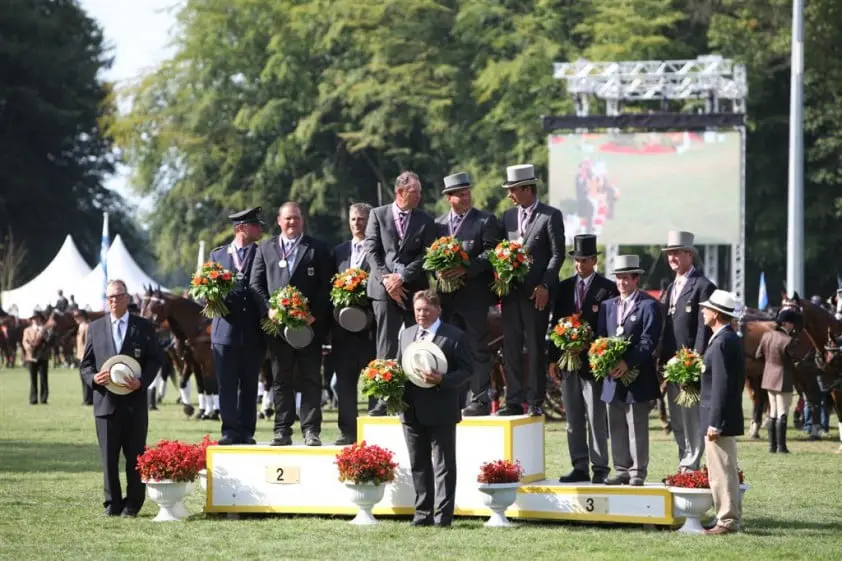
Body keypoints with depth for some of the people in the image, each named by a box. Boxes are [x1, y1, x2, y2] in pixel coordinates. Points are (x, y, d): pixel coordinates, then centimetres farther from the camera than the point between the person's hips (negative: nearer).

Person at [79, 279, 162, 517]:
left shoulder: (144, 327, 6)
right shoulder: (95, 328, 10)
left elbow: (155, 359, 2)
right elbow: (86, 363, 11)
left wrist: (142, 381, -14)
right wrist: (93, 377, -11)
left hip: (135, 401, -1)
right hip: (106, 400, 1)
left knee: (135, 455, 3)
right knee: (109, 456, 2)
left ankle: (132, 504, 10)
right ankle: (112, 504, 9)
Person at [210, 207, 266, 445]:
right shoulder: (217, 255, 12)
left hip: (253, 331, 0)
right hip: (227, 327, 0)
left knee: (249, 385, 4)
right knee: (226, 385, -2)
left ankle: (246, 431, 8)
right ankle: (230, 431, 2)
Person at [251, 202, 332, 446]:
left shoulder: (317, 249, 7)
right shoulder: (265, 249, 14)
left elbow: (325, 286, 1)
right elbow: (256, 284, 9)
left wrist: (315, 314, -11)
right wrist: (268, 309, -7)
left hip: (310, 323, -2)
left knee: (310, 379, -2)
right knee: (281, 379, 5)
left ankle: (311, 430, -1)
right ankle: (283, 430, 8)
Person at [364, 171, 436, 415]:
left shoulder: (425, 221, 8)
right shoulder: (378, 215, 7)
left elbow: (427, 255, 0)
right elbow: (371, 250, 2)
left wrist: (402, 277, -11)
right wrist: (385, 278, -10)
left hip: (414, 289, 1)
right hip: (385, 288, -1)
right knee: (387, 346, -4)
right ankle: (385, 397, -4)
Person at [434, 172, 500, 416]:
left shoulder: (485, 221, 0)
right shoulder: (438, 224, 15)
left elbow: (491, 253, -8)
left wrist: (466, 268, -19)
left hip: (474, 293, -5)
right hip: (447, 296, 5)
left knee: (477, 348, -4)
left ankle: (480, 399, -2)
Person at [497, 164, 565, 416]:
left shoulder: (551, 216, -2)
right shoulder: (508, 216, 14)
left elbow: (557, 253, -5)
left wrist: (544, 286, -12)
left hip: (536, 293, -5)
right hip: (511, 291, 5)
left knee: (535, 348, -1)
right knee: (511, 348, 3)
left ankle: (535, 402, 3)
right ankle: (514, 401, 6)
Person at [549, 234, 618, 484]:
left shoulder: (607, 289, -3)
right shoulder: (564, 287, 12)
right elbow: (556, 323, 12)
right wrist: (553, 358, 7)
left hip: (594, 362, -5)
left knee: (596, 418, -3)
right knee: (573, 419, 8)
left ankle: (600, 469, 1)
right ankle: (580, 467, 13)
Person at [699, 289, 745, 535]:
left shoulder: (722, 342, -18)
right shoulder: (731, 339, 13)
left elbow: (721, 385, -22)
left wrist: (714, 422, -21)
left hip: (720, 416, -10)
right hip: (726, 417, 10)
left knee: (722, 471, -6)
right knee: (725, 470, 14)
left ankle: (728, 521, -4)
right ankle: (730, 517, 19)